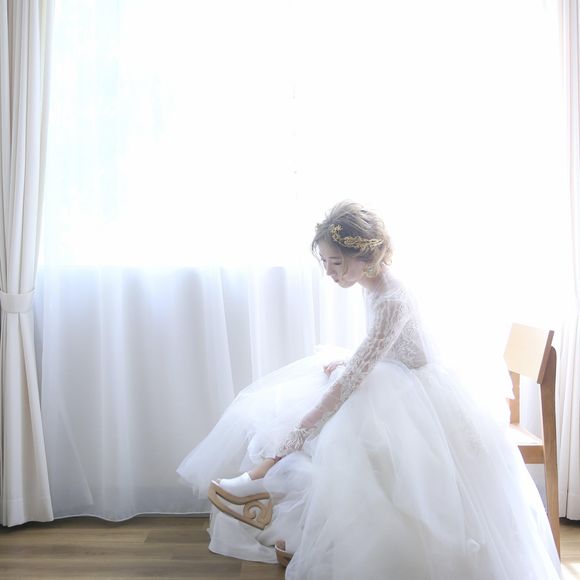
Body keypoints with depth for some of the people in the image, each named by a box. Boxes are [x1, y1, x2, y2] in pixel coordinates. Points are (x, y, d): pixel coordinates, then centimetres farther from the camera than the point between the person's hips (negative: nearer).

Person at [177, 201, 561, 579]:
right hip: (390, 381, 9)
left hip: (411, 397, -9)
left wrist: (295, 436, -31)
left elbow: (353, 378, -33)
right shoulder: (374, 285, -3)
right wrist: (344, 364, -2)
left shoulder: (391, 301, -32)